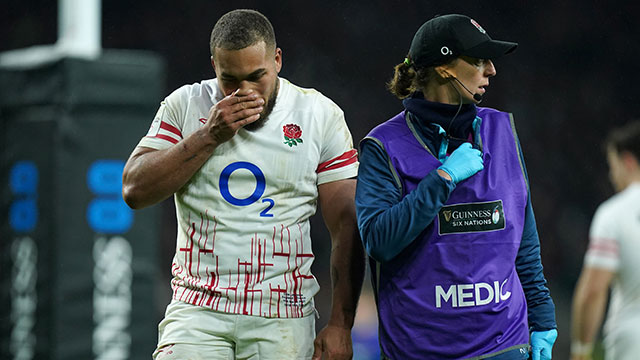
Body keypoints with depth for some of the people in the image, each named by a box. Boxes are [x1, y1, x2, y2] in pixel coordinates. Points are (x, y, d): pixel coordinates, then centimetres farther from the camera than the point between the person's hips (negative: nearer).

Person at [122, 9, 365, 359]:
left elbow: (346, 226, 2)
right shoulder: (185, 105, 6)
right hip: (198, 311, 0)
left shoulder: (320, 115, 3)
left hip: (281, 318, 0)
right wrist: (208, 136, -11)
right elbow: (135, 191, -3)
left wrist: (340, 325, -5)